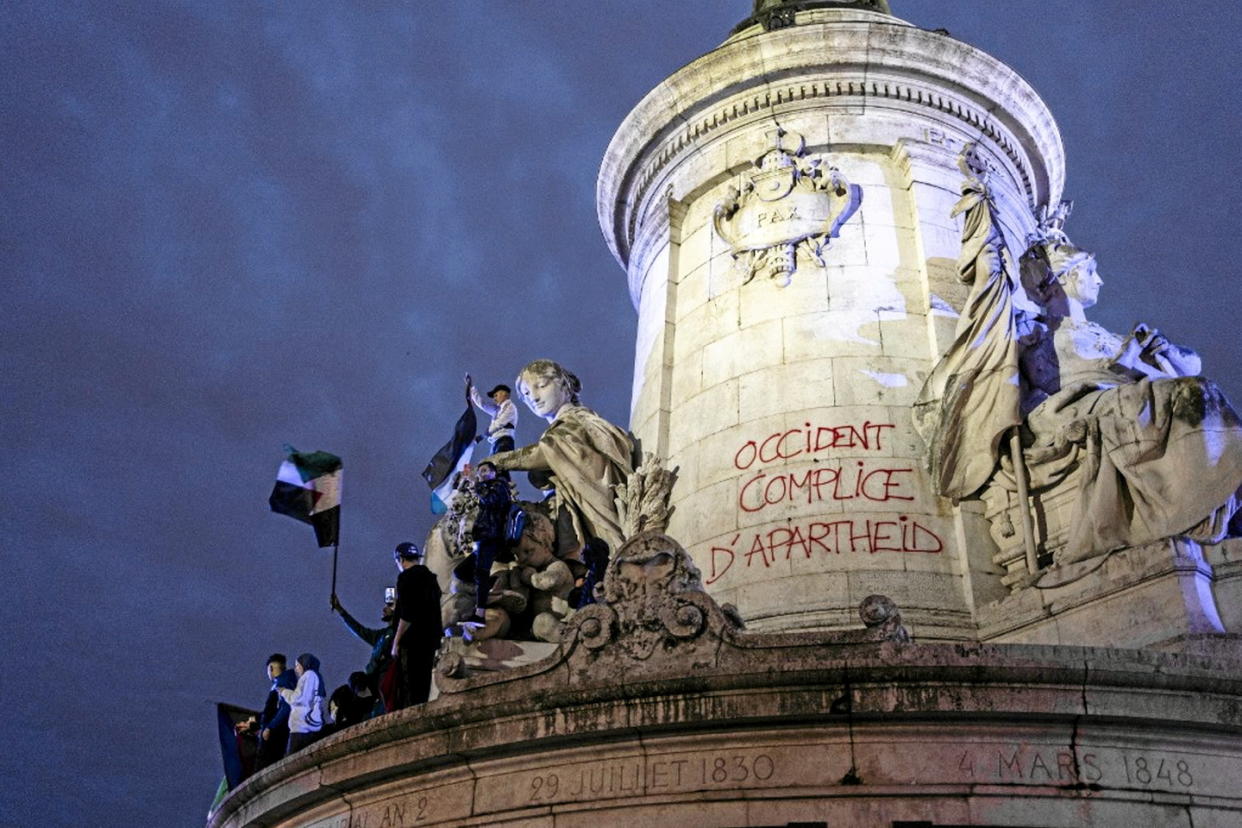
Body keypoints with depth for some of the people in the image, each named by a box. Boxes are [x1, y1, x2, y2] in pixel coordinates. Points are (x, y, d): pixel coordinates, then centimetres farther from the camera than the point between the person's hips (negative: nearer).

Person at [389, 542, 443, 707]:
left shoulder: (406, 577, -9)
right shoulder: (431, 577, 14)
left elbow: (406, 615, -17)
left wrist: (396, 642, -13)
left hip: (411, 640, -8)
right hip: (430, 639, 8)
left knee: (408, 689, -7)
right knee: (423, 686, 12)